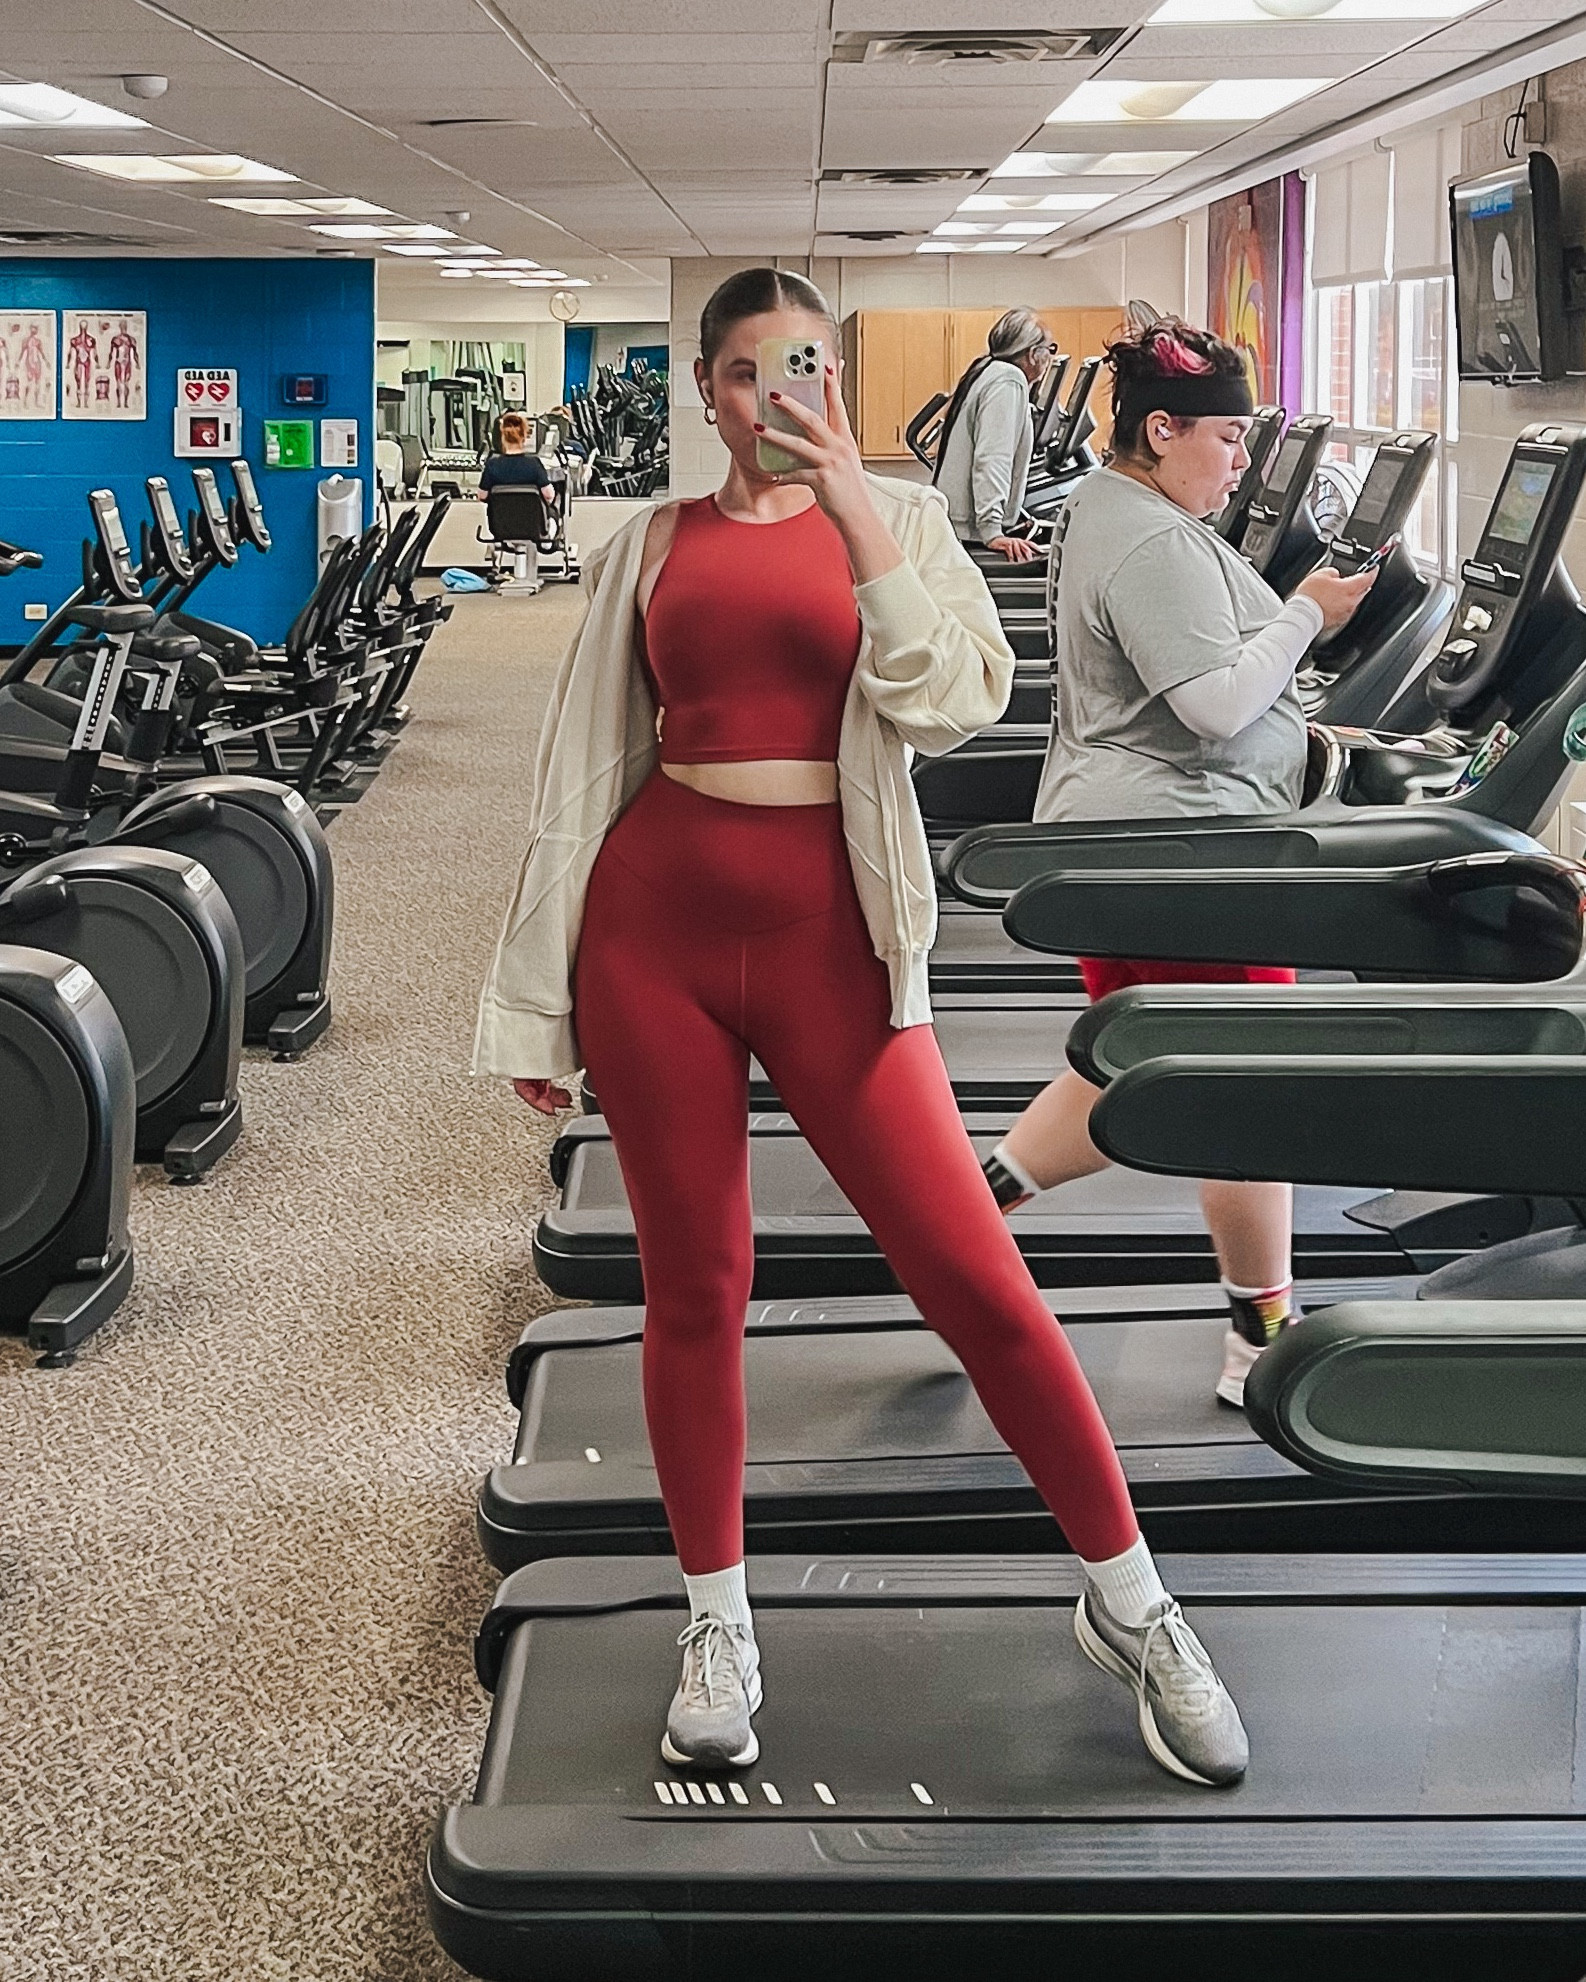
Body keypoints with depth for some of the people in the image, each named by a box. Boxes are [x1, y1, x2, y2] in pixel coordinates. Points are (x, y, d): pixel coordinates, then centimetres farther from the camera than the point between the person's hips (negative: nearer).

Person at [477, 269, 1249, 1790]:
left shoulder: (898, 520, 8)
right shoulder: (653, 547, 9)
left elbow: (955, 706, -9)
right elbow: (581, 769, 11)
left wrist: (856, 522, -16)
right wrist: (535, 1004, 10)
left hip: (823, 933, -1)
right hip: (652, 924, 2)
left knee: (976, 1277, -6)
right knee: (694, 1284, 7)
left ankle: (1131, 1608, 10)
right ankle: (718, 1630, 24)